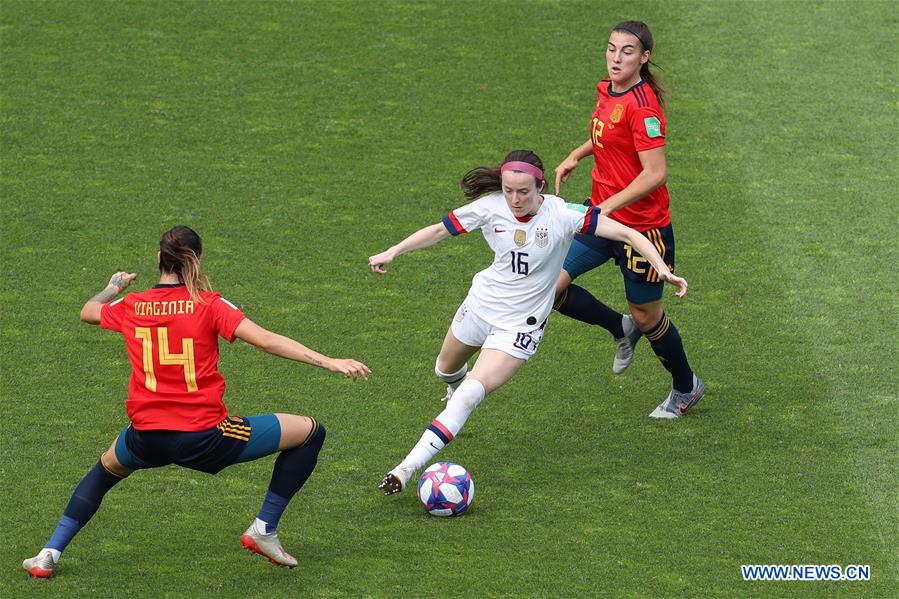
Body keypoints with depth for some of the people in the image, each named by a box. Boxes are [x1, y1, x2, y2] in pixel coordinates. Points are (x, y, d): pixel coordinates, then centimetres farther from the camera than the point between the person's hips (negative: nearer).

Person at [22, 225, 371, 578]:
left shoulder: (130, 306, 5)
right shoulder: (209, 305, -6)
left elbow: (88, 311, 27)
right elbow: (268, 341, -14)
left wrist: (113, 287, 48)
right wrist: (330, 363, -15)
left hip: (146, 440, 4)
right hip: (204, 440, -4)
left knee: (108, 467, 38)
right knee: (310, 432, 9)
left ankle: (50, 554, 29)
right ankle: (264, 530, 11)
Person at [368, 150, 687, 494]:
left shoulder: (562, 215, -22)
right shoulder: (490, 207, -14)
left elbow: (626, 234, -22)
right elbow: (439, 230, 0)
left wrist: (661, 268, -34)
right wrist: (392, 253, -6)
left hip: (520, 326, -4)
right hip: (480, 306, 4)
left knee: (471, 393, -21)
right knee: (446, 369, 28)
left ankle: (407, 468, -21)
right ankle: (457, 385, 67)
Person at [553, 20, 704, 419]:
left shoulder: (642, 106, -23)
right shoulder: (608, 91, 3)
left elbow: (655, 173, -27)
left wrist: (611, 205, -34)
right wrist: (577, 155, 12)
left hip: (642, 226, -8)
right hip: (602, 215, 8)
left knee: (646, 316, 7)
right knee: (550, 285, -3)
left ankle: (686, 388, 34)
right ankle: (622, 330, 22)